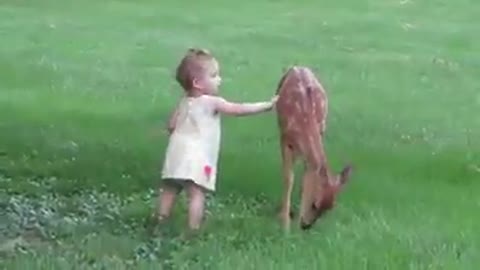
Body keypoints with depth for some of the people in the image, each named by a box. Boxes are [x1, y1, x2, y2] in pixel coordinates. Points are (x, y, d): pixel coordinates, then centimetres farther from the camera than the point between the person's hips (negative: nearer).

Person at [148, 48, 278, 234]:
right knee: (197, 193, -8)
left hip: (177, 153, 8)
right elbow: (239, 110, -13)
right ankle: (193, 229, -13)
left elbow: (171, 125, 16)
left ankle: (160, 220, 21)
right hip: (197, 158, -8)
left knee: (169, 190, 15)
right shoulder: (212, 102, -10)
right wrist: (268, 105, -8)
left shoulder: (184, 102, 12)